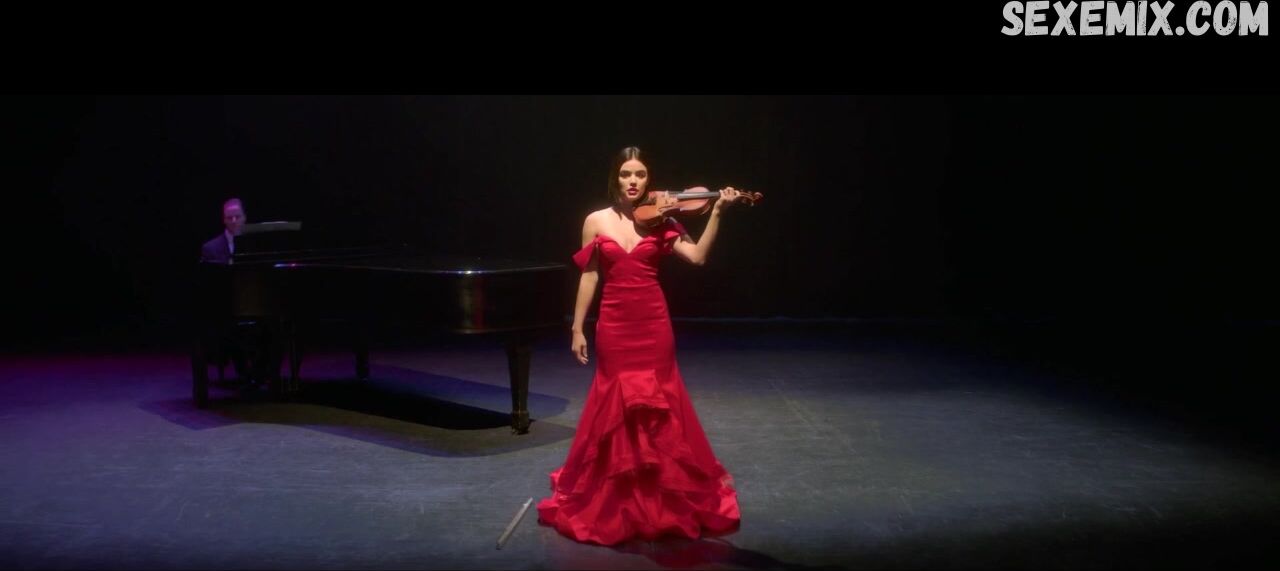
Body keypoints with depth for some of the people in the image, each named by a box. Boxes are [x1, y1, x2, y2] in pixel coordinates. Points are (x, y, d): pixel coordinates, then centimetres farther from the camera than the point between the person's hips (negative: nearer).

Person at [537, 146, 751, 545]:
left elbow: (698, 257, -11)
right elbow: (589, 277, 3)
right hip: (614, 326, 0)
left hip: (654, 325, 0)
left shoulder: (660, 221, 0)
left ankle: (666, 498, 24)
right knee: (615, 409, 6)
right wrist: (577, 329, 2)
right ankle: (610, 499, 23)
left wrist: (717, 212, -18)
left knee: (659, 409, 7)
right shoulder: (596, 222, 1)